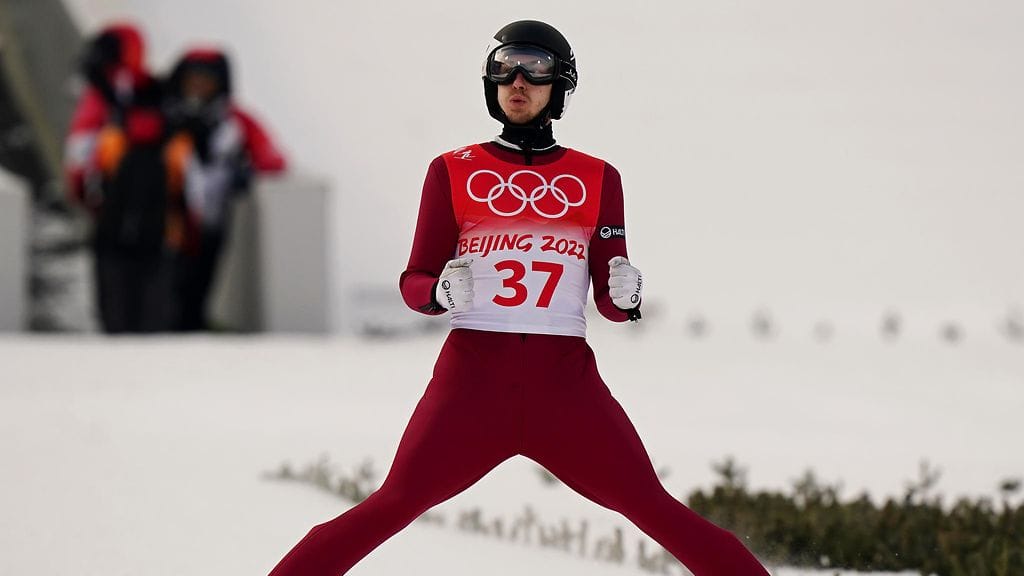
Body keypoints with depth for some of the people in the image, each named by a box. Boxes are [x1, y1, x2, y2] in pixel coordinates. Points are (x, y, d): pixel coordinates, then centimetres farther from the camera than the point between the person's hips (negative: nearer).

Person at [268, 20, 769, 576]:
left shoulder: (597, 178, 12)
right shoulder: (454, 172, 8)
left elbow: (609, 302, 12)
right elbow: (413, 283, 8)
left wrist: (626, 293, -12)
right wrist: (440, 292, -15)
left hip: (565, 379, 1)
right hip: (473, 374, -1)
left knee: (656, 512, -7)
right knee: (389, 509, -10)